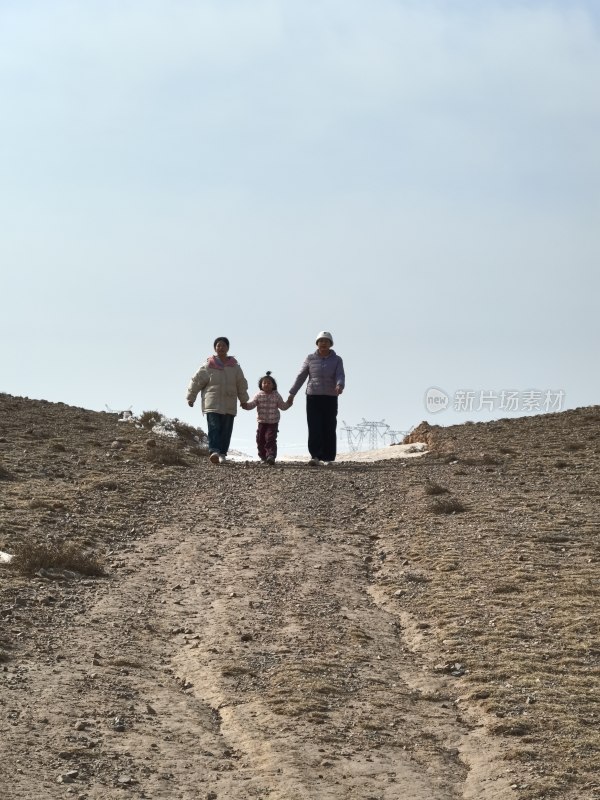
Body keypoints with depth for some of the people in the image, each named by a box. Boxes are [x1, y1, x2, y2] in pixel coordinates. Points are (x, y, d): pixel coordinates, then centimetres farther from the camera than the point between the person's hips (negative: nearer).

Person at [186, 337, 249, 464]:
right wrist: (191, 398, 10)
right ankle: (214, 451, -28)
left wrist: (243, 400, 22)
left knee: (226, 430, 1)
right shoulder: (208, 366, 0)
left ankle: (222, 453, 6)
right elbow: (196, 382, 6)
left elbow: (242, 384, 20)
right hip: (212, 404, -3)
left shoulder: (234, 367, 10)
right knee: (214, 428, -16)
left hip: (229, 405, 3)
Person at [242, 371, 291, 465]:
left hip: (273, 422, -2)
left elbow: (283, 406, 8)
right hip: (262, 422, 2)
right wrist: (245, 405, -20)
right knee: (260, 439, 4)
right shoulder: (258, 395, 2)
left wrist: (288, 403, -10)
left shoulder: (276, 396, 2)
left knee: (271, 438, -14)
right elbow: (251, 404, -1)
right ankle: (263, 457, 18)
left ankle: (271, 456, -19)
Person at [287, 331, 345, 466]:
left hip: (330, 398, 0)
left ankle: (327, 457, 7)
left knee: (329, 428, 1)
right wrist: (292, 393, 3)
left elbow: (340, 376, -8)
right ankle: (315, 456, -16)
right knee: (314, 427, -10)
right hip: (313, 397, 0)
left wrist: (340, 386, -30)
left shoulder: (337, 360, 6)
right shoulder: (310, 358, 7)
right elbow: (301, 376, 7)